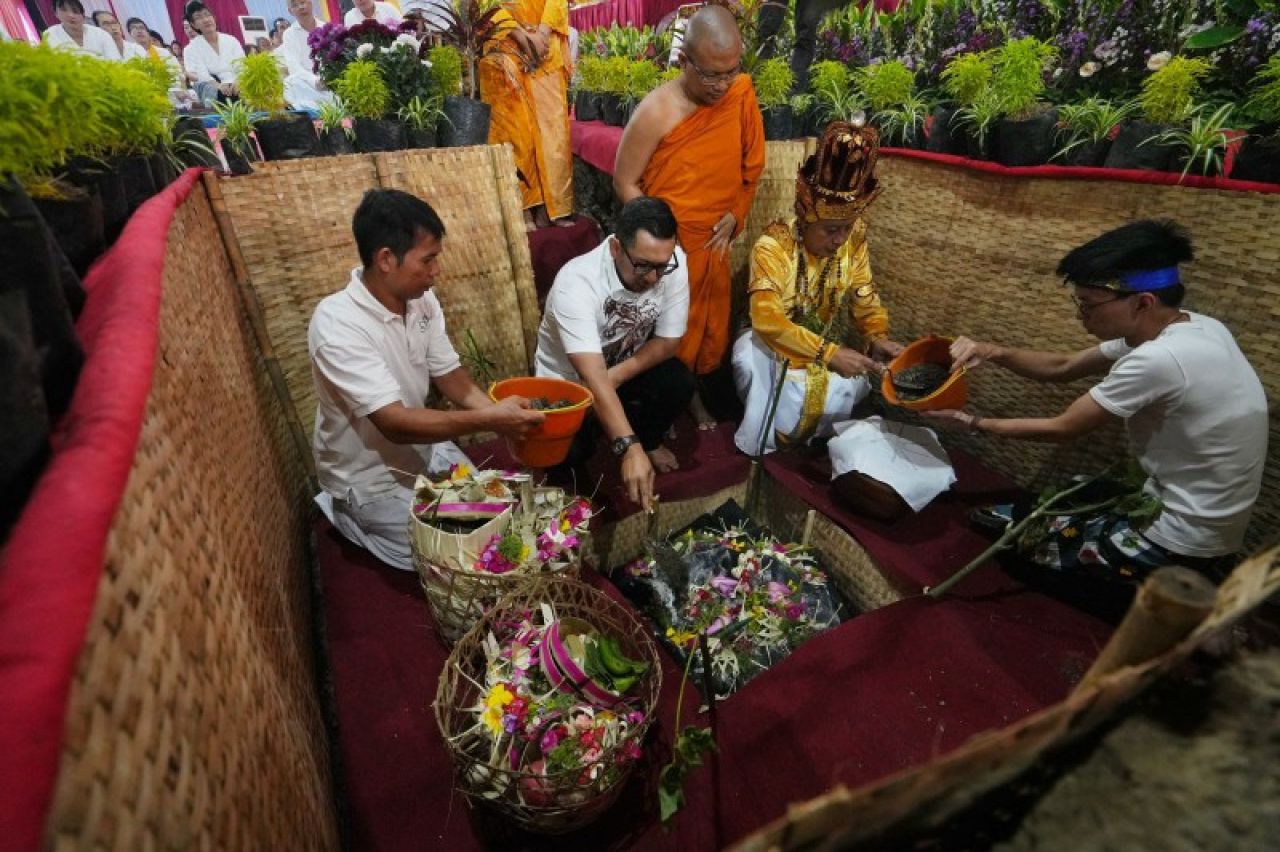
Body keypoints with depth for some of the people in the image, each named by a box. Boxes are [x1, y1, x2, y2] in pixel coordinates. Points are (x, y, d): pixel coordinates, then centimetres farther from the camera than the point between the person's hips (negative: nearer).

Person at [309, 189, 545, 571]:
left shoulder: (422, 300, -8)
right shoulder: (336, 324, -30)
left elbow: (450, 375, -3)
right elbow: (395, 423, -34)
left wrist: (503, 415, -20)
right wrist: (488, 420, -39)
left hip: (425, 450, 7)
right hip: (372, 478, -7)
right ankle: (347, 513, 13)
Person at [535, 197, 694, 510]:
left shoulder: (672, 263, -22)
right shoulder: (576, 282, -35)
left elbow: (668, 341, -13)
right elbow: (593, 378, -43)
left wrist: (615, 377, -27)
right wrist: (629, 449, -53)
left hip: (626, 367, 4)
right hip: (567, 380, -3)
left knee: (679, 383, -24)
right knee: (567, 451, -25)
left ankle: (648, 440, 9)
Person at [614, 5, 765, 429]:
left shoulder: (742, 94, -5)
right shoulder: (657, 111, -18)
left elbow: (752, 163, 7)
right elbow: (624, 182, -12)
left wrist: (734, 216, -2)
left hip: (714, 242, 5)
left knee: (710, 328, 15)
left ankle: (692, 392, 37)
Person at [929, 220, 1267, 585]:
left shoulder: (1159, 359, -30)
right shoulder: (1189, 329, -1)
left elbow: (1062, 429, -19)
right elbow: (1062, 367, 5)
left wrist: (975, 423, -9)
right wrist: (993, 352, -11)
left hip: (1181, 544, -9)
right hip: (1198, 518, 9)